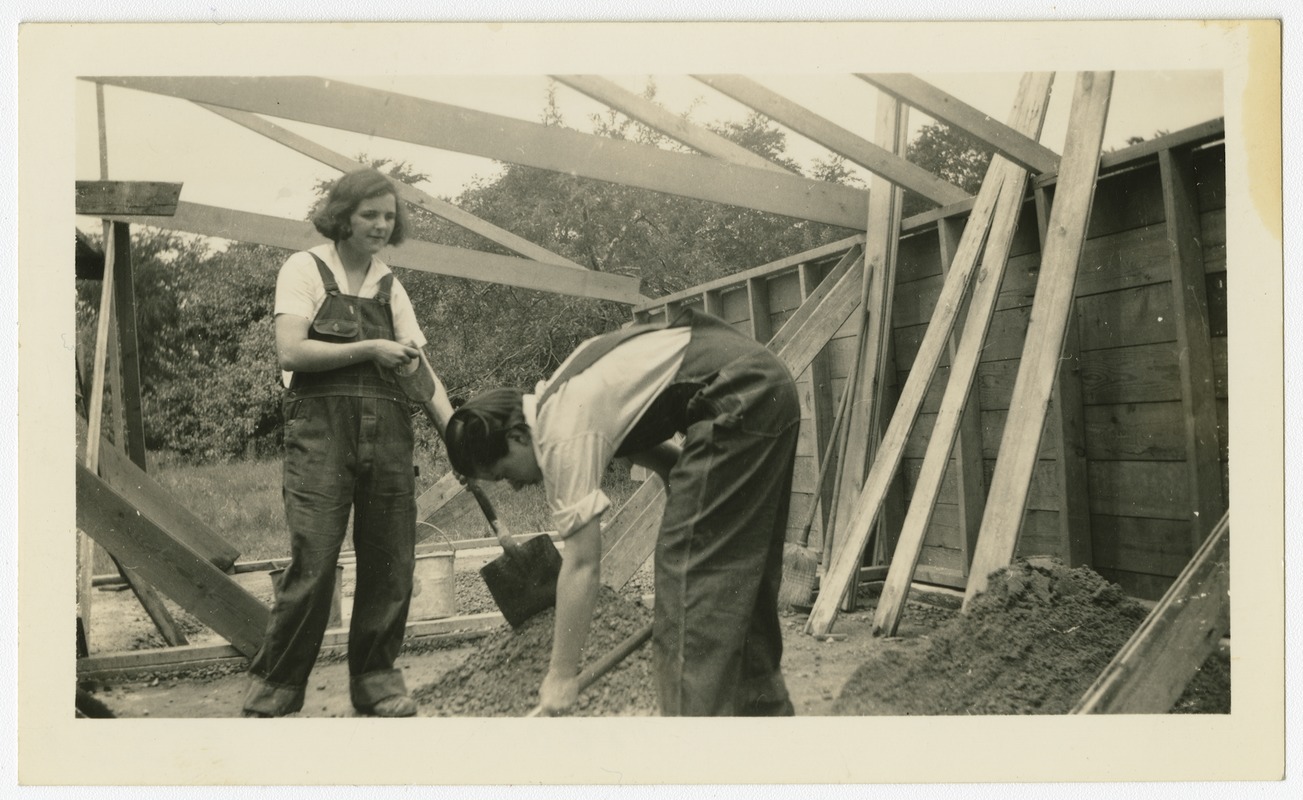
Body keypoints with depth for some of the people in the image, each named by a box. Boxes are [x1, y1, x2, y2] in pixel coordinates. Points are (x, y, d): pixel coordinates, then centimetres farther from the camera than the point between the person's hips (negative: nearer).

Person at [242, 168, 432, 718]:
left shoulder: (390, 285, 17)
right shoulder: (306, 268, 4)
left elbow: (416, 368, 13)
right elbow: (290, 352, -8)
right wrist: (370, 349, -7)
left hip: (387, 430, 5)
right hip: (321, 427, -4)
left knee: (391, 563, 4)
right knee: (313, 564, -9)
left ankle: (376, 679, 21)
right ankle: (271, 694, 7)